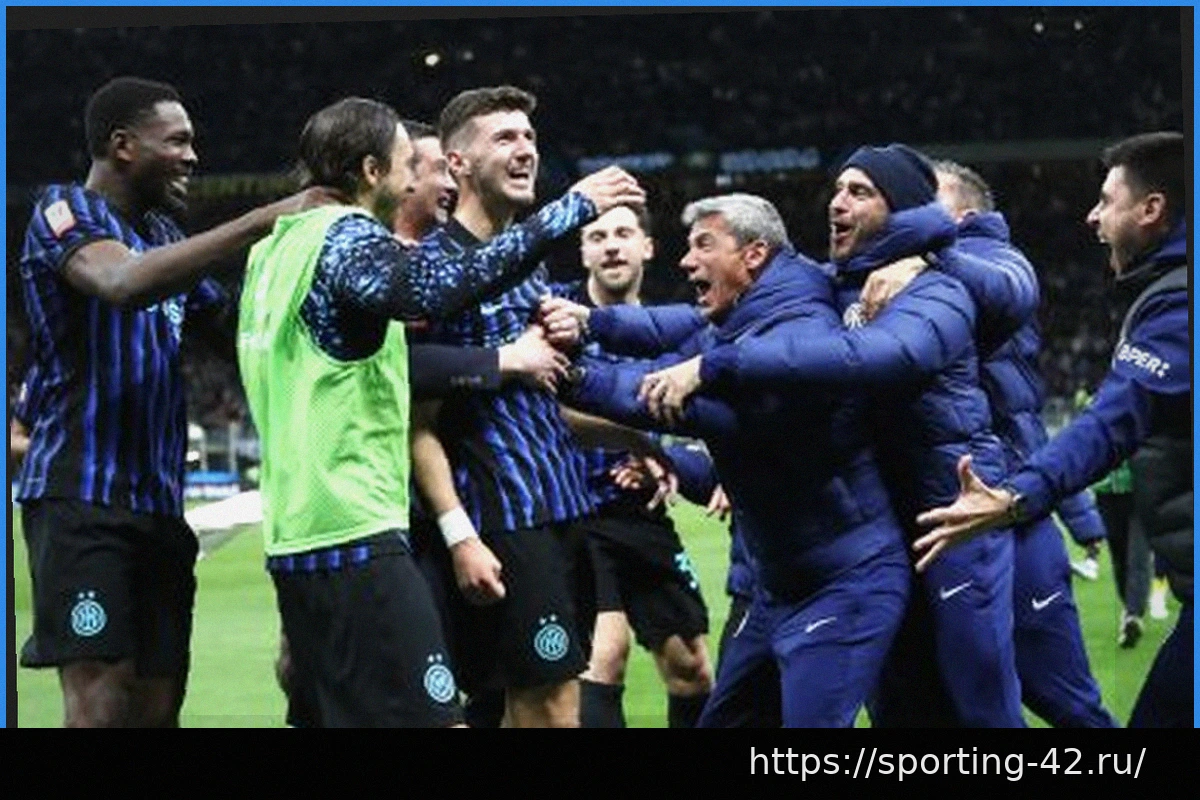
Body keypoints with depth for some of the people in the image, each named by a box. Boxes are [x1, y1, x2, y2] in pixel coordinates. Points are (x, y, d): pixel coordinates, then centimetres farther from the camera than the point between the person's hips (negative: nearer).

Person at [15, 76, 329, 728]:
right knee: (101, 702, -15)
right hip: (82, 496, -8)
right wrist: (265, 221, -28)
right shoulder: (65, 211, -6)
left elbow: (232, 325, 22)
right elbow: (124, 283, -27)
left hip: (158, 502, 8)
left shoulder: (162, 232, 19)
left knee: (158, 702, 4)